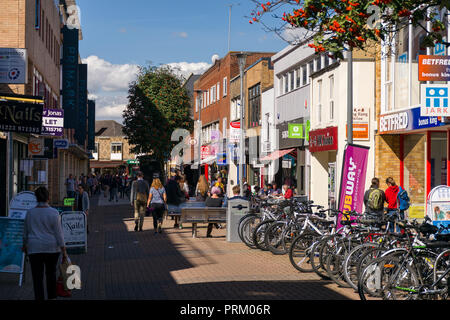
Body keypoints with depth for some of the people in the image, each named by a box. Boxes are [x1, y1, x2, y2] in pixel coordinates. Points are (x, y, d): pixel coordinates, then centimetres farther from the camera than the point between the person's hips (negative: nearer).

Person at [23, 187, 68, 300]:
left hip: (35, 248, 0)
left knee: (37, 278, 0)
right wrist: (64, 251, -4)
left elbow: (25, 233, 9)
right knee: (51, 273, 19)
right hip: (52, 248, 0)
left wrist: (25, 246, 25)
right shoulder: (53, 213, -9)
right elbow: (59, 233, -9)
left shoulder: (30, 213, -1)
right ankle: (52, 297, 30)